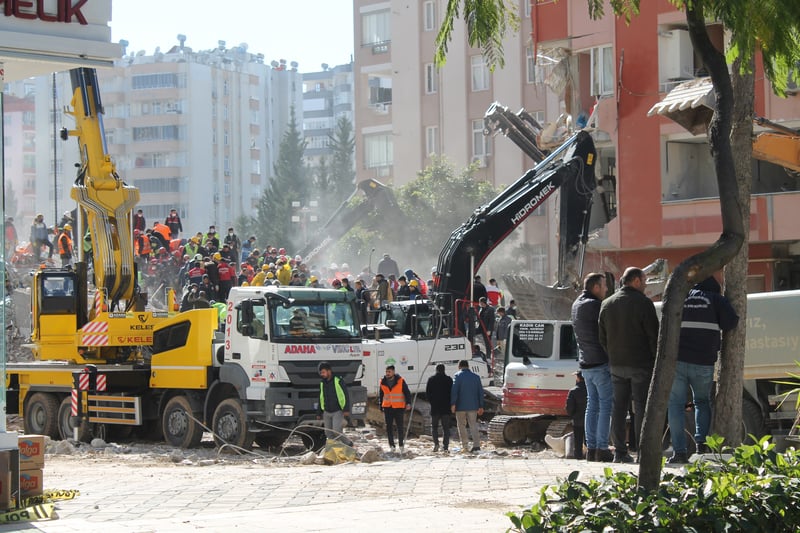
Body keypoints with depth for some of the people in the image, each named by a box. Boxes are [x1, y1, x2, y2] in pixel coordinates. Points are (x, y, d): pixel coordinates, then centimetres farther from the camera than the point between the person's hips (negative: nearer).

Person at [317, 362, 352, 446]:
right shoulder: (322, 383, 11)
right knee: (329, 433, 2)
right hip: (327, 413, 6)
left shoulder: (338, 381, -8)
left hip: (337, 412, -6)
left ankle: (348, 443, 5)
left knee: (336, 431, -15)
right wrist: (319, 413, 17)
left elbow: (346, 395, -9)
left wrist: (346, 409, -16)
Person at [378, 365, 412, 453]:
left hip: (398, 407, -3)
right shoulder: (383, 382, 6)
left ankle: (401, 446, 9)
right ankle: (391, 446, 5)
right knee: (389, 427, 0)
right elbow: (381, 396, 16)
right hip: (387, 407, 3)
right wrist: (381, 407, 15)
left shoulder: (400, 381, -3)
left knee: (400, 427, 0)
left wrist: (408, 403, -13)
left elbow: (407, 393, 0)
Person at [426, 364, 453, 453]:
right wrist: (450, 404, 12)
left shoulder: (431, 379, 1)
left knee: (434, 426, 9)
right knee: (446, 427, 5)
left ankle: (436, 443, -11)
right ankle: (445, 446, -1)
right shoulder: (449, 379, 1)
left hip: (435, 406, -1)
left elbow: (427, 393, 1)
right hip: (446, 407, 1)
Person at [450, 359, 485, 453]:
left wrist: (453, 404, -14)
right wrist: (481, 406, 16)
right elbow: (480, 392, 12)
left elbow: (454, 390, -14)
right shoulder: (476, 377, 11)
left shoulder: (458, 376, -4)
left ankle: (465, 446, 0)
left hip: (461, 406, -4)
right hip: (473, 406, 4)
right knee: (473, 425, 6)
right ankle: (476, 445, -7)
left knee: (462, 426, 5)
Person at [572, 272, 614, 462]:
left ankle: (591, 447, 11)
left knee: (592, 404, 12)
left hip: (585, 363, 9)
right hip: (601, 362, -9)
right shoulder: (594, 306, -15)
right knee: (607, 405, -5)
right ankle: (602, 449, -7)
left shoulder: (577, 305, 14)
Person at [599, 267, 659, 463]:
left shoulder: (607, 304, 10)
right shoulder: (643, 303, -9)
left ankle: (620, 451, 7)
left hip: (616, 365, 5)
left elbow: (602, 337, 13)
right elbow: (654, 335, -10)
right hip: (641, 364, -5)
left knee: (619, 408, 8)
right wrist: (658, 360, -2)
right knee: (642, 408, -3)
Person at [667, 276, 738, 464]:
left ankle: (679, 451, -5)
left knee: (676, 404, 3)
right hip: (704, 362, 0)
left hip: (677, 360, 0)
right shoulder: (716, 299, 4)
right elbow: (730, 322, -4)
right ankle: (702, 441, 4)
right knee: (702, 401, 20)